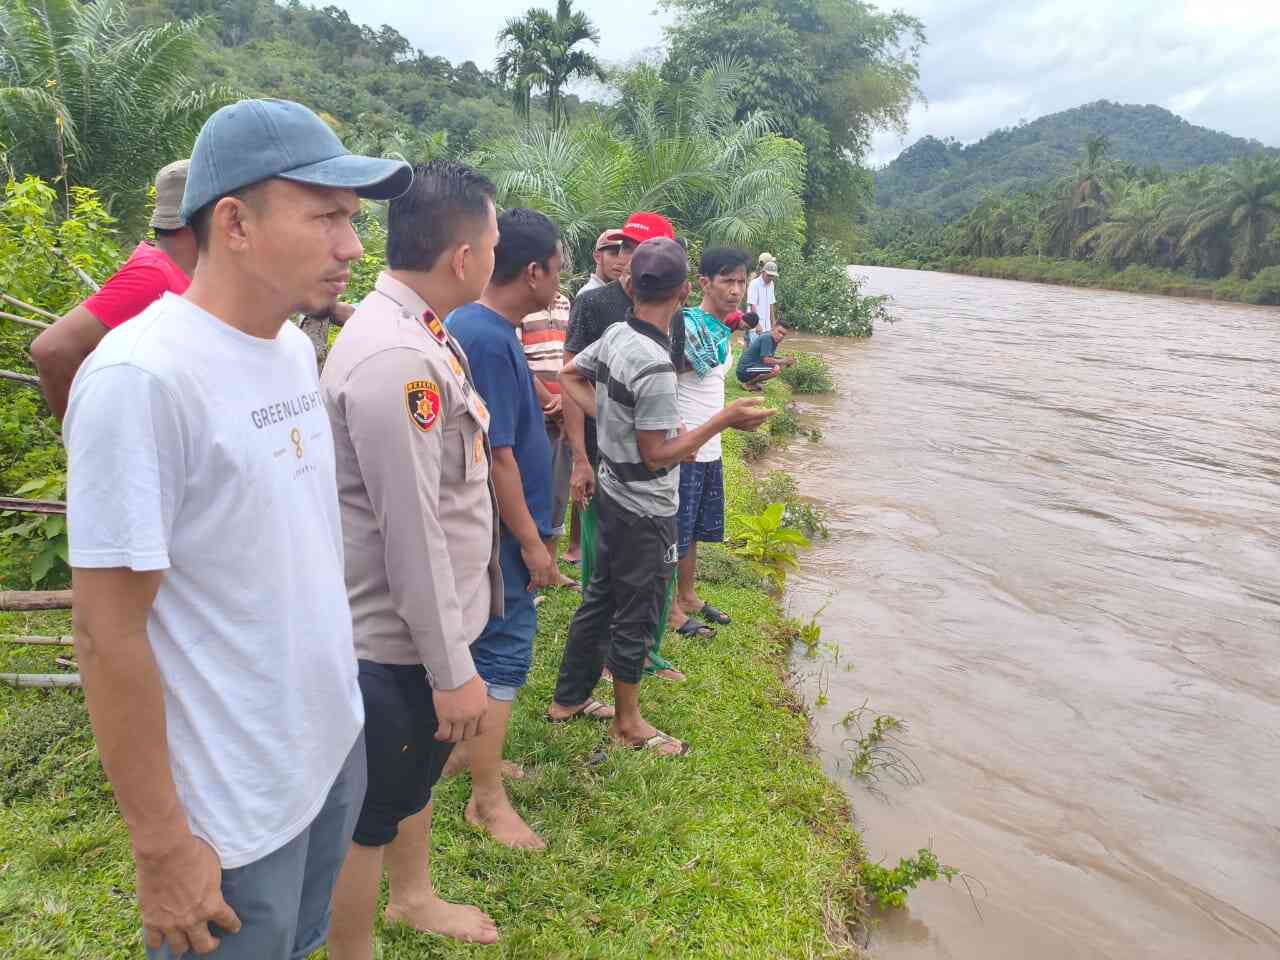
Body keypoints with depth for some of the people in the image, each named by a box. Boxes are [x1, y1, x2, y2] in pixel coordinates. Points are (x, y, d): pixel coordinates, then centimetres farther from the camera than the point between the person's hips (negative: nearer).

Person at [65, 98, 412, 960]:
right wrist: (161, 846, -14)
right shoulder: (143, 378, -23)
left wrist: (342, 701, 14)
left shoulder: (295, 348, 1)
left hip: (335, 748, 7)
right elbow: (109, 634, -20)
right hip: (233, 810, -7)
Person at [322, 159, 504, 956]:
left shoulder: (417, 332, 5)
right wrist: (453, 670, -19)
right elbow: (411, 532, -26)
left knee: (418, 772, 28)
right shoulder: (393, 358, -27)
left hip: (429, 621, 10)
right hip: (398, 636, -10)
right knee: (370, 814, 11)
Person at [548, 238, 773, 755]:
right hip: (645, 511, -9)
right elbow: (657, 456, -23)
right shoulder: (656, 368, -28)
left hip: (613, 494, 9)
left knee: (600, 598, 22)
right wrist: (725, 420, -22)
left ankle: (570, 698, 37)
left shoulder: (615, 334, -2)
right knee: (636, 617, 8)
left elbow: (569, 375, 13)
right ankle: (628, 722, 26)